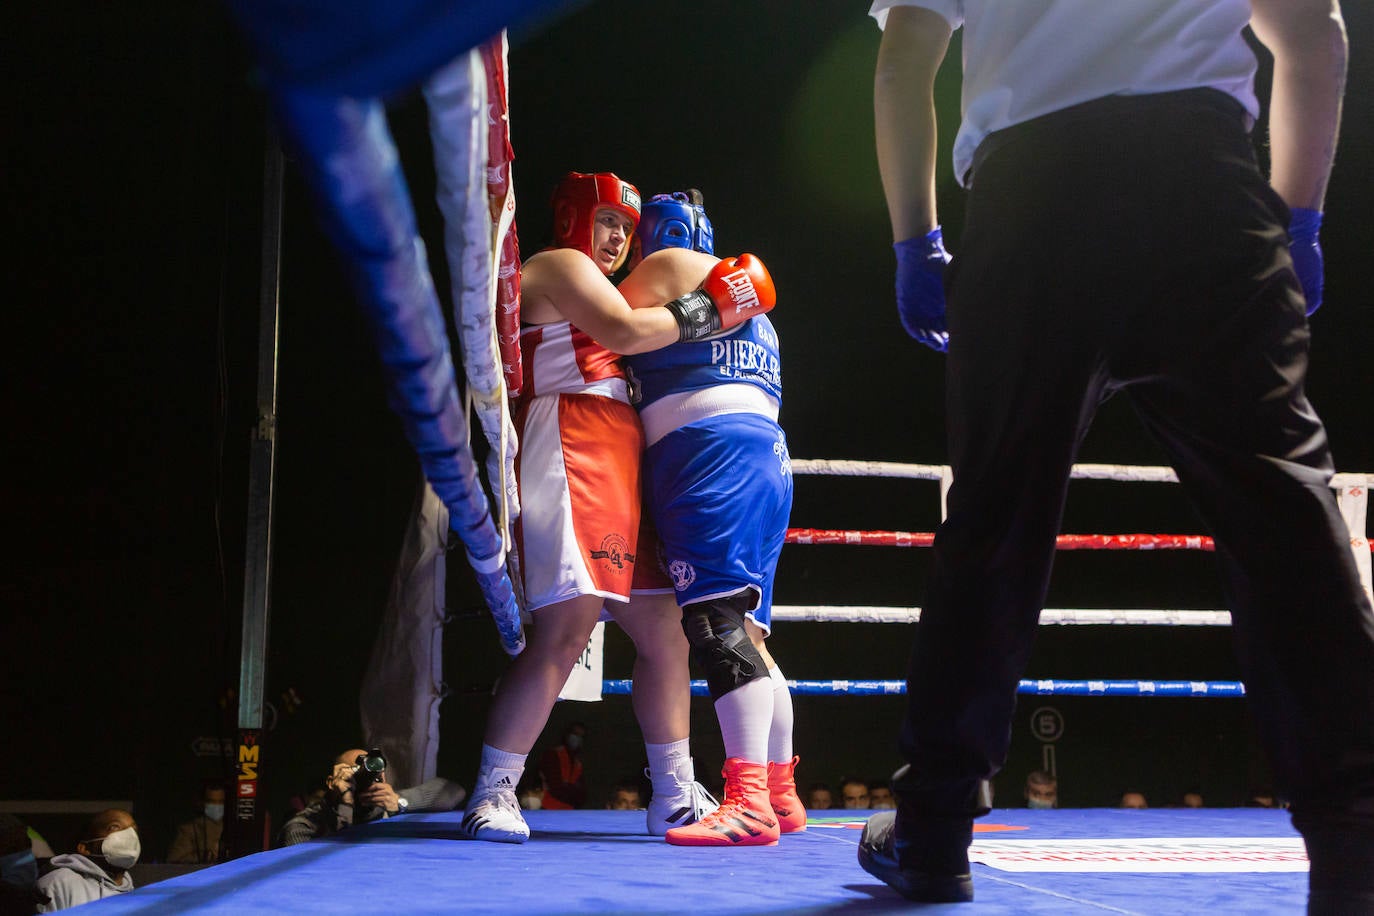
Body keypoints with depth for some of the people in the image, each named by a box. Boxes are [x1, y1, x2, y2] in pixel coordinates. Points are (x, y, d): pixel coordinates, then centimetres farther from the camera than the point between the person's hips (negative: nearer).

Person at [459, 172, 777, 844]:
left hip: (617, 477, 10)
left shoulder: (593, 287, 33)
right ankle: (491, 796, -15)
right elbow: (626, 331, -12)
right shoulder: (560, 266, 3)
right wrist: (709, 308, -3)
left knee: (664, 632, 7)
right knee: (565, 631, -19)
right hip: (569, 457, -10)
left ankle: (677, 796, 12)